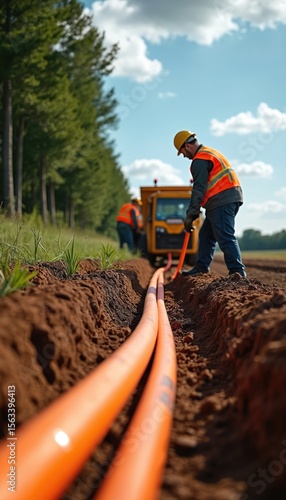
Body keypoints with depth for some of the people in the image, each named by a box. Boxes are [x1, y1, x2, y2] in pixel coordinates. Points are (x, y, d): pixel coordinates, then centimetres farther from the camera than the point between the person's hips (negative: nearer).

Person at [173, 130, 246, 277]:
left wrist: (190, 215, -14)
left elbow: (199, 189, -16)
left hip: (221, 201, -11)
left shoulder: (200, 160, -9)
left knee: (225, 237, -13)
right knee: (206, 235, 16)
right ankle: (201, 267, 21)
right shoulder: (211, 152, 24)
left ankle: (237, 270, -16)